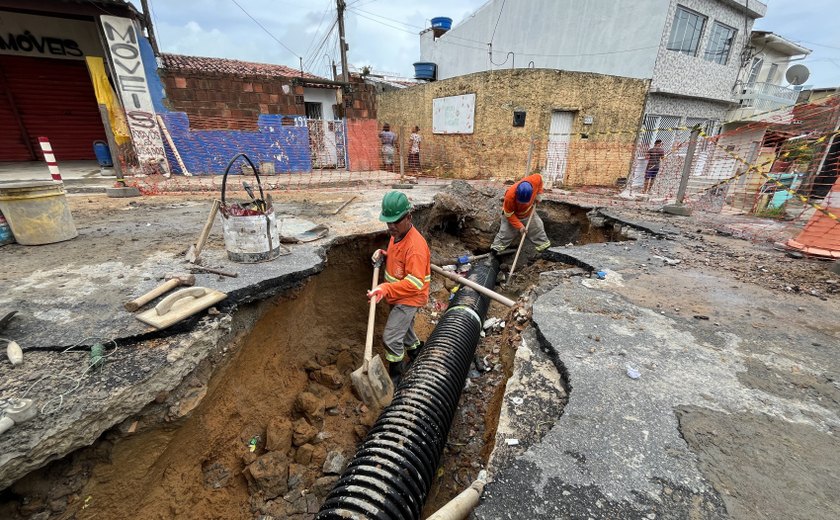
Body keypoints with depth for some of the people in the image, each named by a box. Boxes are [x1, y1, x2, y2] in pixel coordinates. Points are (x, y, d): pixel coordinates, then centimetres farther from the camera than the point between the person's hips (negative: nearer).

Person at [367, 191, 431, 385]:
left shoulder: (415, 245, -30)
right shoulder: (397, 234, -1)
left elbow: (415, 282, -34)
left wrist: (386, 289, -41)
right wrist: (384, 254, -3)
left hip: (410, 298, -9)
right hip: (399, 295, 9)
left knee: (390, 337, -6)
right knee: (403, 330, 25)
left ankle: (396, 374, 17)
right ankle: (418, 355, 50)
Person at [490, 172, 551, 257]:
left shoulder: (535, 180, -35)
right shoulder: (510, 196, -43)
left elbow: (539, 177, -6)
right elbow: (509, 215, -28)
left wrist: (539, 194, -12)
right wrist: (520, 226, -32)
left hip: (529, 212, 4)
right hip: (512, 214, -4)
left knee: (537, 227, 12)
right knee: (506, 232, -3)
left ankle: (543, 244, 31)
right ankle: (496, 247, 14)